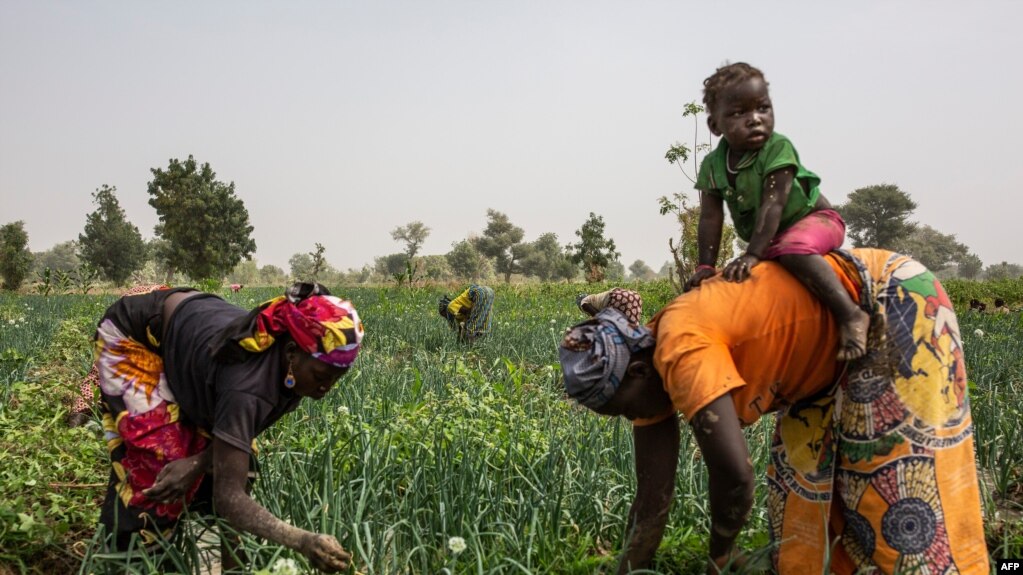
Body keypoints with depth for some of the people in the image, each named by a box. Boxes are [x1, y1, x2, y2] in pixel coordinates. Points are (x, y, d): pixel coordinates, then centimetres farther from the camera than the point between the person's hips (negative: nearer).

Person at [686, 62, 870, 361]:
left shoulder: (778, 148, -23)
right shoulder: (713, 165, -7)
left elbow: (772, 204, -30)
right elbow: (710, 218, -8)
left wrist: (753, 254, -36)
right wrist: (706, 265, -16)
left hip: (814, 219, -7)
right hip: (772, 239, 7)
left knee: (792, 250, -37)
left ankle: (850, 314, -41)